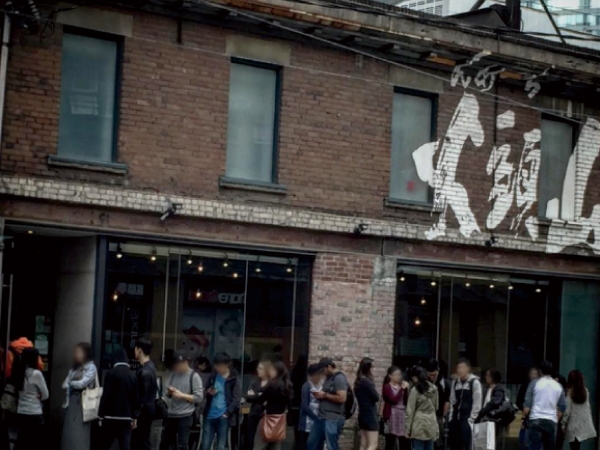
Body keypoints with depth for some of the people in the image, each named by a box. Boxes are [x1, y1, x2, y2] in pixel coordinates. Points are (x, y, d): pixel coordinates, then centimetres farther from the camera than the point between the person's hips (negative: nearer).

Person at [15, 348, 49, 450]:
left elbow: (18, 390, 13)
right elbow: (45, 395, -6)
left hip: (21, 413, 6)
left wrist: (33, 397, 5)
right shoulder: (36, 373, -12)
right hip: (34, 414, -6)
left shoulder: (19, 372, 6)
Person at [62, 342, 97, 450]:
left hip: (82, 404, -7)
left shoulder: (91, 368, -4)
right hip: (72, 403, 7)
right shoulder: (75, 368, 17)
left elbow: (82, 383, -14)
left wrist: (71, 383, 3)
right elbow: (65, 385, 12)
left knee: (80, 435, -9)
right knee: (69, 434, 5)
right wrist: (75, 384, -6)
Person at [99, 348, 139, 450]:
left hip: (111, 417, -3)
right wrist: (134, 417, 18)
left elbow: (106, 396, -9)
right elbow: (136, 398, 9)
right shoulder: (132, 375, 5)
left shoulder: (111, 373, -7)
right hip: (126, 418, 3)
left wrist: (101, 416, -2)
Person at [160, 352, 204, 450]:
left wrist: (181, 395, -16)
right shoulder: (173, 375, 11)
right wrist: (169, 392, -6)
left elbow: (199, 398, -10)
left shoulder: (194, 376, -6)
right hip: (172, 414, 6)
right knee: (164, 441, 13)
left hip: (186, 415, -6)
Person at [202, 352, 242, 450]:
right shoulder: (213, 377, 13)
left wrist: (227, 413, -16)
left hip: (223, 417, -5)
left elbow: (236, 399, -7)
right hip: (210, 415, 5)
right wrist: (209, 393, -2)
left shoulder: (234, 379, -3)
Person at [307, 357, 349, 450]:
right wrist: (320, 394, 7)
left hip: (333, 419, -10)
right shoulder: (329, 377, 18)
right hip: (322, 417, 10)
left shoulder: (339, 378, -12)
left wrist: (325, 395, -14)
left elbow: (342, 398, -22)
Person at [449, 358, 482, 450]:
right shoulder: (455, 382, 13)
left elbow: (477, 403, -8)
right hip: (456, 418, 6)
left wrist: (471, 419, -11)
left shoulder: (474, 382, -6)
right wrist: (451, 417, 7)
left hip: (467, 419, -6)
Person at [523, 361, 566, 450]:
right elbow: (562, 407, 9)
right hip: (551, 421, 3)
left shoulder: (535, 383, 0)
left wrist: (525, 418, 10)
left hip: (536, 420, -3)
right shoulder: (558, 386, 9)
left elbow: (527, 405, -3)